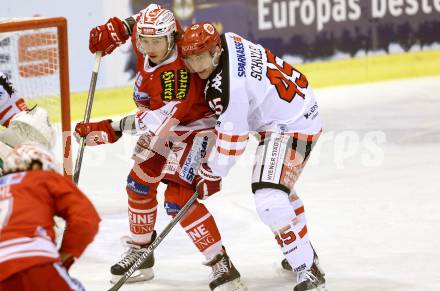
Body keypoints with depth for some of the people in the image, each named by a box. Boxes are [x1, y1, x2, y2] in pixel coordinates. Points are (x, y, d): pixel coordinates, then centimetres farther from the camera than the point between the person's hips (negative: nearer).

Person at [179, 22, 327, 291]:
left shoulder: (226, 88, -29)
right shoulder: (228, 40, -4)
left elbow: (232, 140, -20)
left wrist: (211, 174, -5)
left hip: (293, 128, -12)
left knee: (270, 200, -24)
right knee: (280, 186, 30)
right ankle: (304, 253, 49)